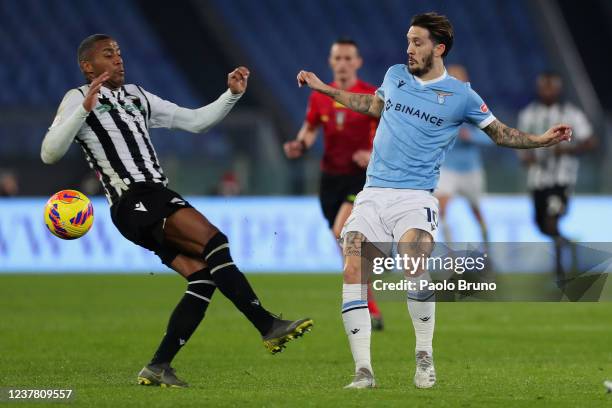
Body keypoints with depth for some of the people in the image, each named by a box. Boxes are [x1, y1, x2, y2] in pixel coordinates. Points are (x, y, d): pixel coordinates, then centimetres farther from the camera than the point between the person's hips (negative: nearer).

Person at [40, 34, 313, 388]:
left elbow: (196, 121, 27)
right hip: (133, 200, -8)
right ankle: (269, 326, -25)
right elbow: (50, 154, -9)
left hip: (158, 204, 8)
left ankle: (158, 368, -5)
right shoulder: (79, 99, 5)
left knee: (204, 276, -8)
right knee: (214, 240, -23)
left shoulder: (138, 97, 27)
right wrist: (85, 109, -18)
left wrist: (233, 94, 14)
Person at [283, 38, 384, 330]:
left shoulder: (372, 96, -6)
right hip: (331, 175, 5)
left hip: (361, 175, -5)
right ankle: (371, 311, 17)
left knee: (342, 232, -25)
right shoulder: (320, 97, 5)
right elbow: (311, 128, 19)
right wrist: (301, 144, -2)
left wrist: (374, 155, -18)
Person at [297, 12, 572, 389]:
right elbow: (374, 105, 33)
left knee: (414, 270, -29)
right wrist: (324, 89, 36)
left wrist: (543, 140, -3)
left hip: (415, 198, -4)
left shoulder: (460, 95, 2)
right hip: (372, 194, 4)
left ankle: (425, 356, -9)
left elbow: (500, 133, 11)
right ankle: (364, 372, -10)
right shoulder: (395, 75, 13)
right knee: (352, 273, -14)